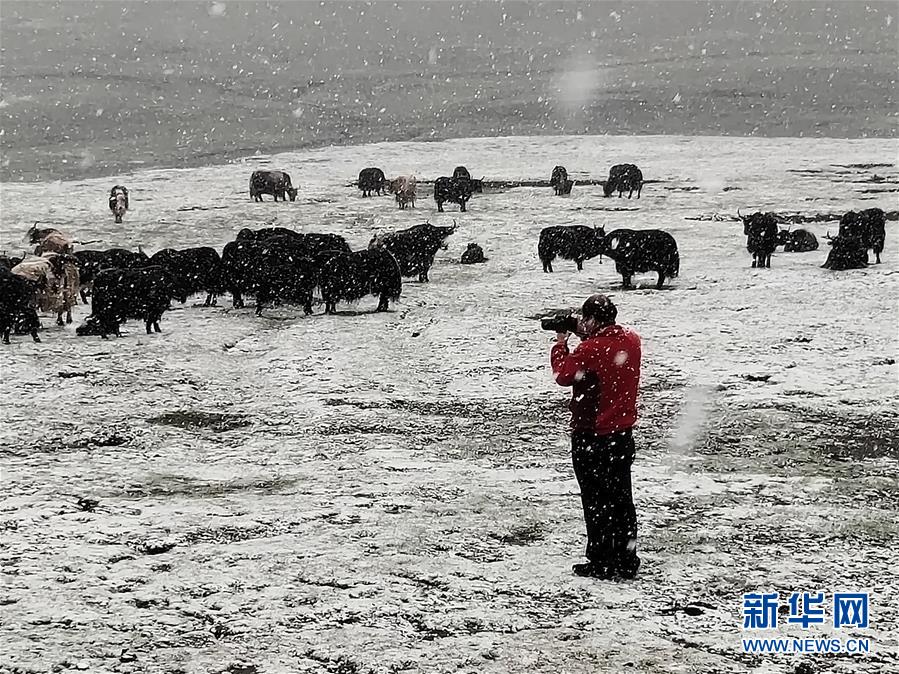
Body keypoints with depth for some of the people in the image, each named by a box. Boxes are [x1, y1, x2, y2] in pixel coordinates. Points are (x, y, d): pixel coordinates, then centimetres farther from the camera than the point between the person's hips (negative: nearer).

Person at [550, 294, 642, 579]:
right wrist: (585, 336, 7)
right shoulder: (632, 340, -2)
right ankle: (626, 561, 20)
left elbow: (563, 375, -6)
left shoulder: (589, 350, -23)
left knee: (596, 500, 3)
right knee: (621, 497, 14)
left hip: (591, 436, -7)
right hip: (622, 433, 7)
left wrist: (561, 343, 6)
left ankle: (601, 562, 7)